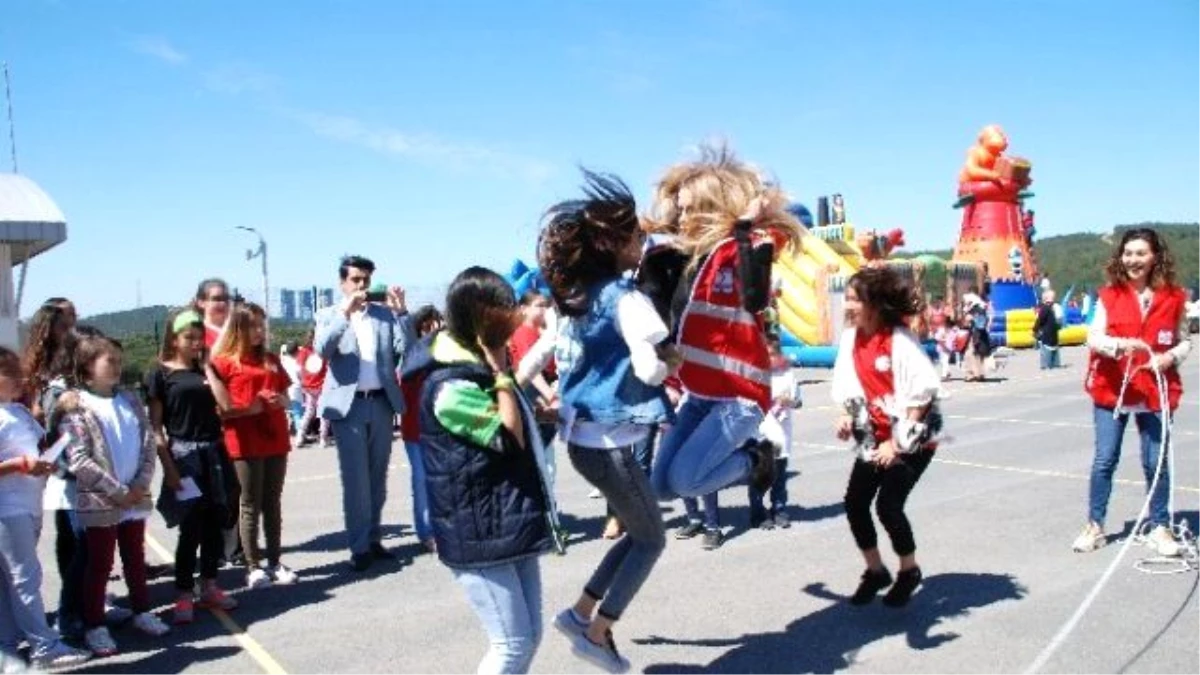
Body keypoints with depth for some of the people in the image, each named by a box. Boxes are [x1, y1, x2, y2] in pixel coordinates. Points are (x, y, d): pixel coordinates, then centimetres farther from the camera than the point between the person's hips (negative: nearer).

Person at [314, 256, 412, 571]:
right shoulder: (329, 315, 4)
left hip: (382, 402, 3)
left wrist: (401, 312, -13)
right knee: (355, 478, -2)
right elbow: (322, 350, -14)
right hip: (348, 405, -3)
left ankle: (374, 539, 21)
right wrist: (345, 313, -23)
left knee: (377, 476, 10)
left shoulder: (385, 313, 9)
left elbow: (407, 349, -1)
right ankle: (359, 546, 5)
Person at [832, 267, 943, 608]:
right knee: (855, 503, 0)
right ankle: (876, 571, 21)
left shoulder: (900, 340, -19)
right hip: (876, 438, 6)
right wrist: (846, 415, -12)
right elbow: (847, 385, 7)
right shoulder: (850, 337, -1)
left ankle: (909, 571, 15)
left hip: (911, 440, -6)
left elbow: (921, 393, -19)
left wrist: (897, 442, -19)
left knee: (888, 506, -11)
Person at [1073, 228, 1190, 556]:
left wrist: (1171, 357, -12)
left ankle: (1160, 528, 21)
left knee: (1157, 462, 5)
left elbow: (1185, 341, 9)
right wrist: (1121, 344, -26)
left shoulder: (1173, 297, 2)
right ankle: (1094, 526, 15)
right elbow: (1093, 338, -7)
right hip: (1111, 390, 0)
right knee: (1104, 460, 3)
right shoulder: (1109, 295, 0)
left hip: (1155, 391, 1)